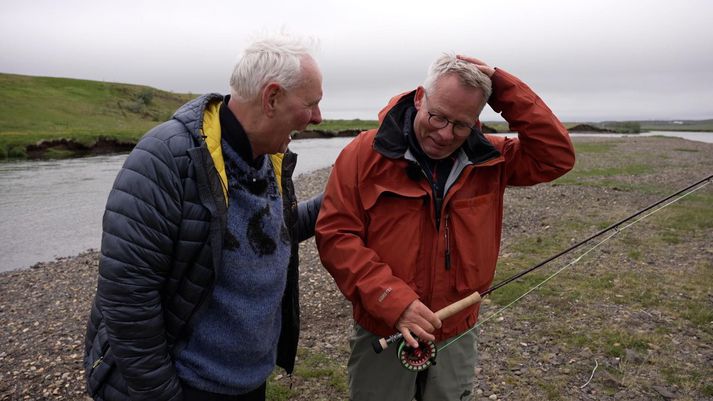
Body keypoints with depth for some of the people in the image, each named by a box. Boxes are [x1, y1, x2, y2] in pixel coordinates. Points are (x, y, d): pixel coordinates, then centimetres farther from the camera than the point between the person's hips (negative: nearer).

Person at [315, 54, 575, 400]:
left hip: (458, 335, 3)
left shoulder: (489, 159, -1)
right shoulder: (366, 153, -13)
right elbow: (335, 235, -16)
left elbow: (557, 157, -8)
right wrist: (393, 301, -24)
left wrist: (504, 88, -14)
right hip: (383, 335, -3)